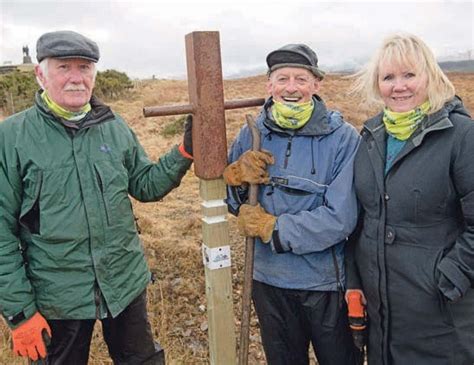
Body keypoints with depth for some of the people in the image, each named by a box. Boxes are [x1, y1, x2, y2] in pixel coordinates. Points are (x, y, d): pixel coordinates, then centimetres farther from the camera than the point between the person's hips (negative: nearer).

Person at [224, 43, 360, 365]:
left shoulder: (343, 138, -15)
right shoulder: (251, 134, -3)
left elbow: (340, 219, -21)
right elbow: (229, 202, 5)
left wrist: (270, 227, -18)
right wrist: (237, 178, -17)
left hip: (327, 284, -3)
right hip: (269, 281, 4)